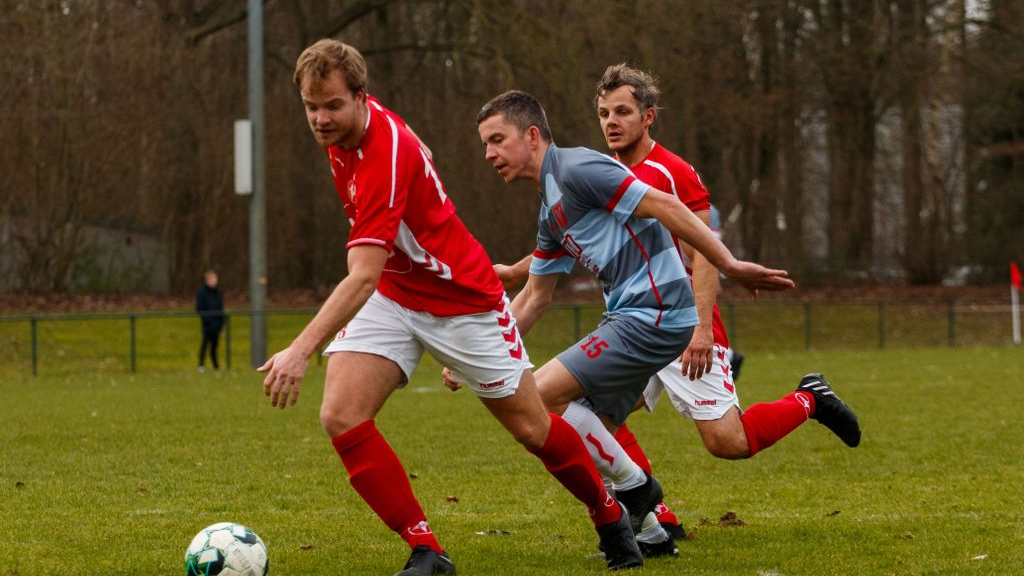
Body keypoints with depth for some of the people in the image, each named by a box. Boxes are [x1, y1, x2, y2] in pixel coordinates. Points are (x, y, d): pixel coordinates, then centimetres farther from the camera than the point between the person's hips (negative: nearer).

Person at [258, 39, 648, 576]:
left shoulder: (385, 156, -33)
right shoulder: (342, 132, -8)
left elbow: (363, 277, -41)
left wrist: (300, 350, -50)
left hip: (463, 299, -7)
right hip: (390, 295, 7)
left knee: (531, 428, 7)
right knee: (340, 417, -15)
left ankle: (610, 516, 34)